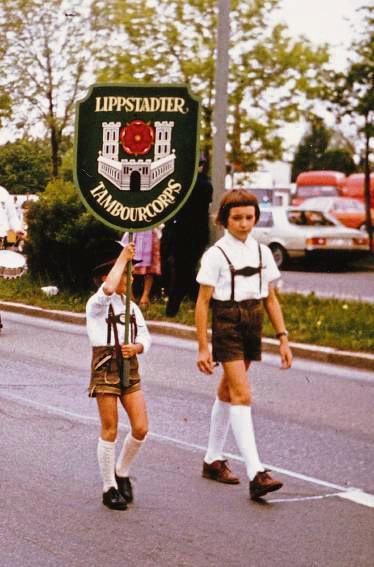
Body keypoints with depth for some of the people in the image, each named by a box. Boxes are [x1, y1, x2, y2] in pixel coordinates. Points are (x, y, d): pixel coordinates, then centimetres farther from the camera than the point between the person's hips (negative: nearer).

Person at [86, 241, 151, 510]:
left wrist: (136, 347, -10)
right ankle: (109, 488, 10)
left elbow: (145, 338, 14)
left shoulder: (132, 307, 16)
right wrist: (123, 258, -19)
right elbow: (108, 289, -28)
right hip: (105, 367, -6)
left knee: (141, 428, -3)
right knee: (110, 431, -1)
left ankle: (122, 473, 21)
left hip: (130, 367, 6)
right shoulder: (97, 304, -5)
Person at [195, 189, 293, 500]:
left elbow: (271, 299, 12)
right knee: (243, 395, -14)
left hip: (253, 327, 6)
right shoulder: (216, 255, -8)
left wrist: (283, 338, 6)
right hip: (227, 327, -6)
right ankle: (256, 473, -21)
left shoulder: (262, 252, 7)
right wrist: (203, 348, -12)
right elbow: (202, 303, -8)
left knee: (227, 393, 16)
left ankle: (213, 460, 29)